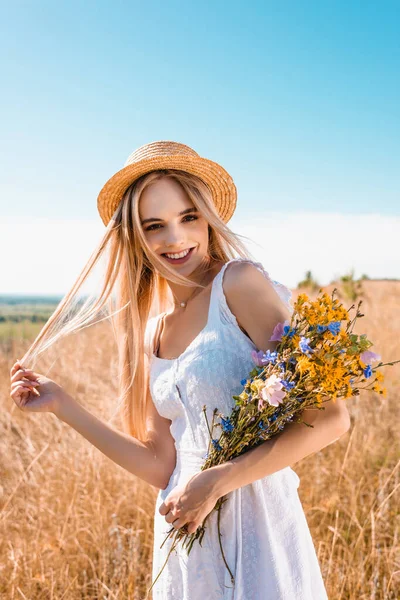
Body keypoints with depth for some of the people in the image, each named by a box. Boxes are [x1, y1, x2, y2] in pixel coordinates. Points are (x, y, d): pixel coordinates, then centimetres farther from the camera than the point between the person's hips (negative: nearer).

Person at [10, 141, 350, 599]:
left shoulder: (239, 281, -13)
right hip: (182, 540, 6)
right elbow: (162, 466, 5)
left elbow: (330, 417, -18)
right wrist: (62, 406, 6)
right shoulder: (151, 332, 6)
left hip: (256, 530, -6)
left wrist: (216, 481, -18)